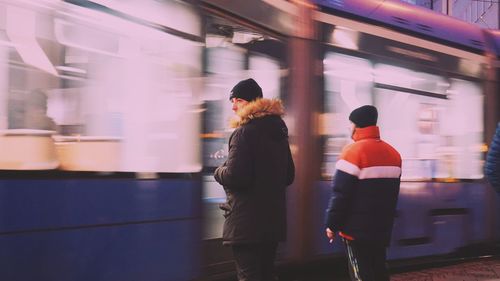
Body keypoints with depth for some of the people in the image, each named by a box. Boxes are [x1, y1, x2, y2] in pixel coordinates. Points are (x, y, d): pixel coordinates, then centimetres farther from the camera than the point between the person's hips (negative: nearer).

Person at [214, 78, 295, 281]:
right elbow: (288, 175, 19)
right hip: (273, 219, 8)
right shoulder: (278, 132, 13)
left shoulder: (243, 133, -14)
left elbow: (234, 176, -20)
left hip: (246, 222, -8)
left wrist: (219, 172, 0)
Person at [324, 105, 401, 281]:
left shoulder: (354, 151, -14)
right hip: (382, 229, 7)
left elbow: (341, 193, -16)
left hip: (357, 229, -7)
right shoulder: (393, 154, 9)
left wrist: (332, 224, -8)